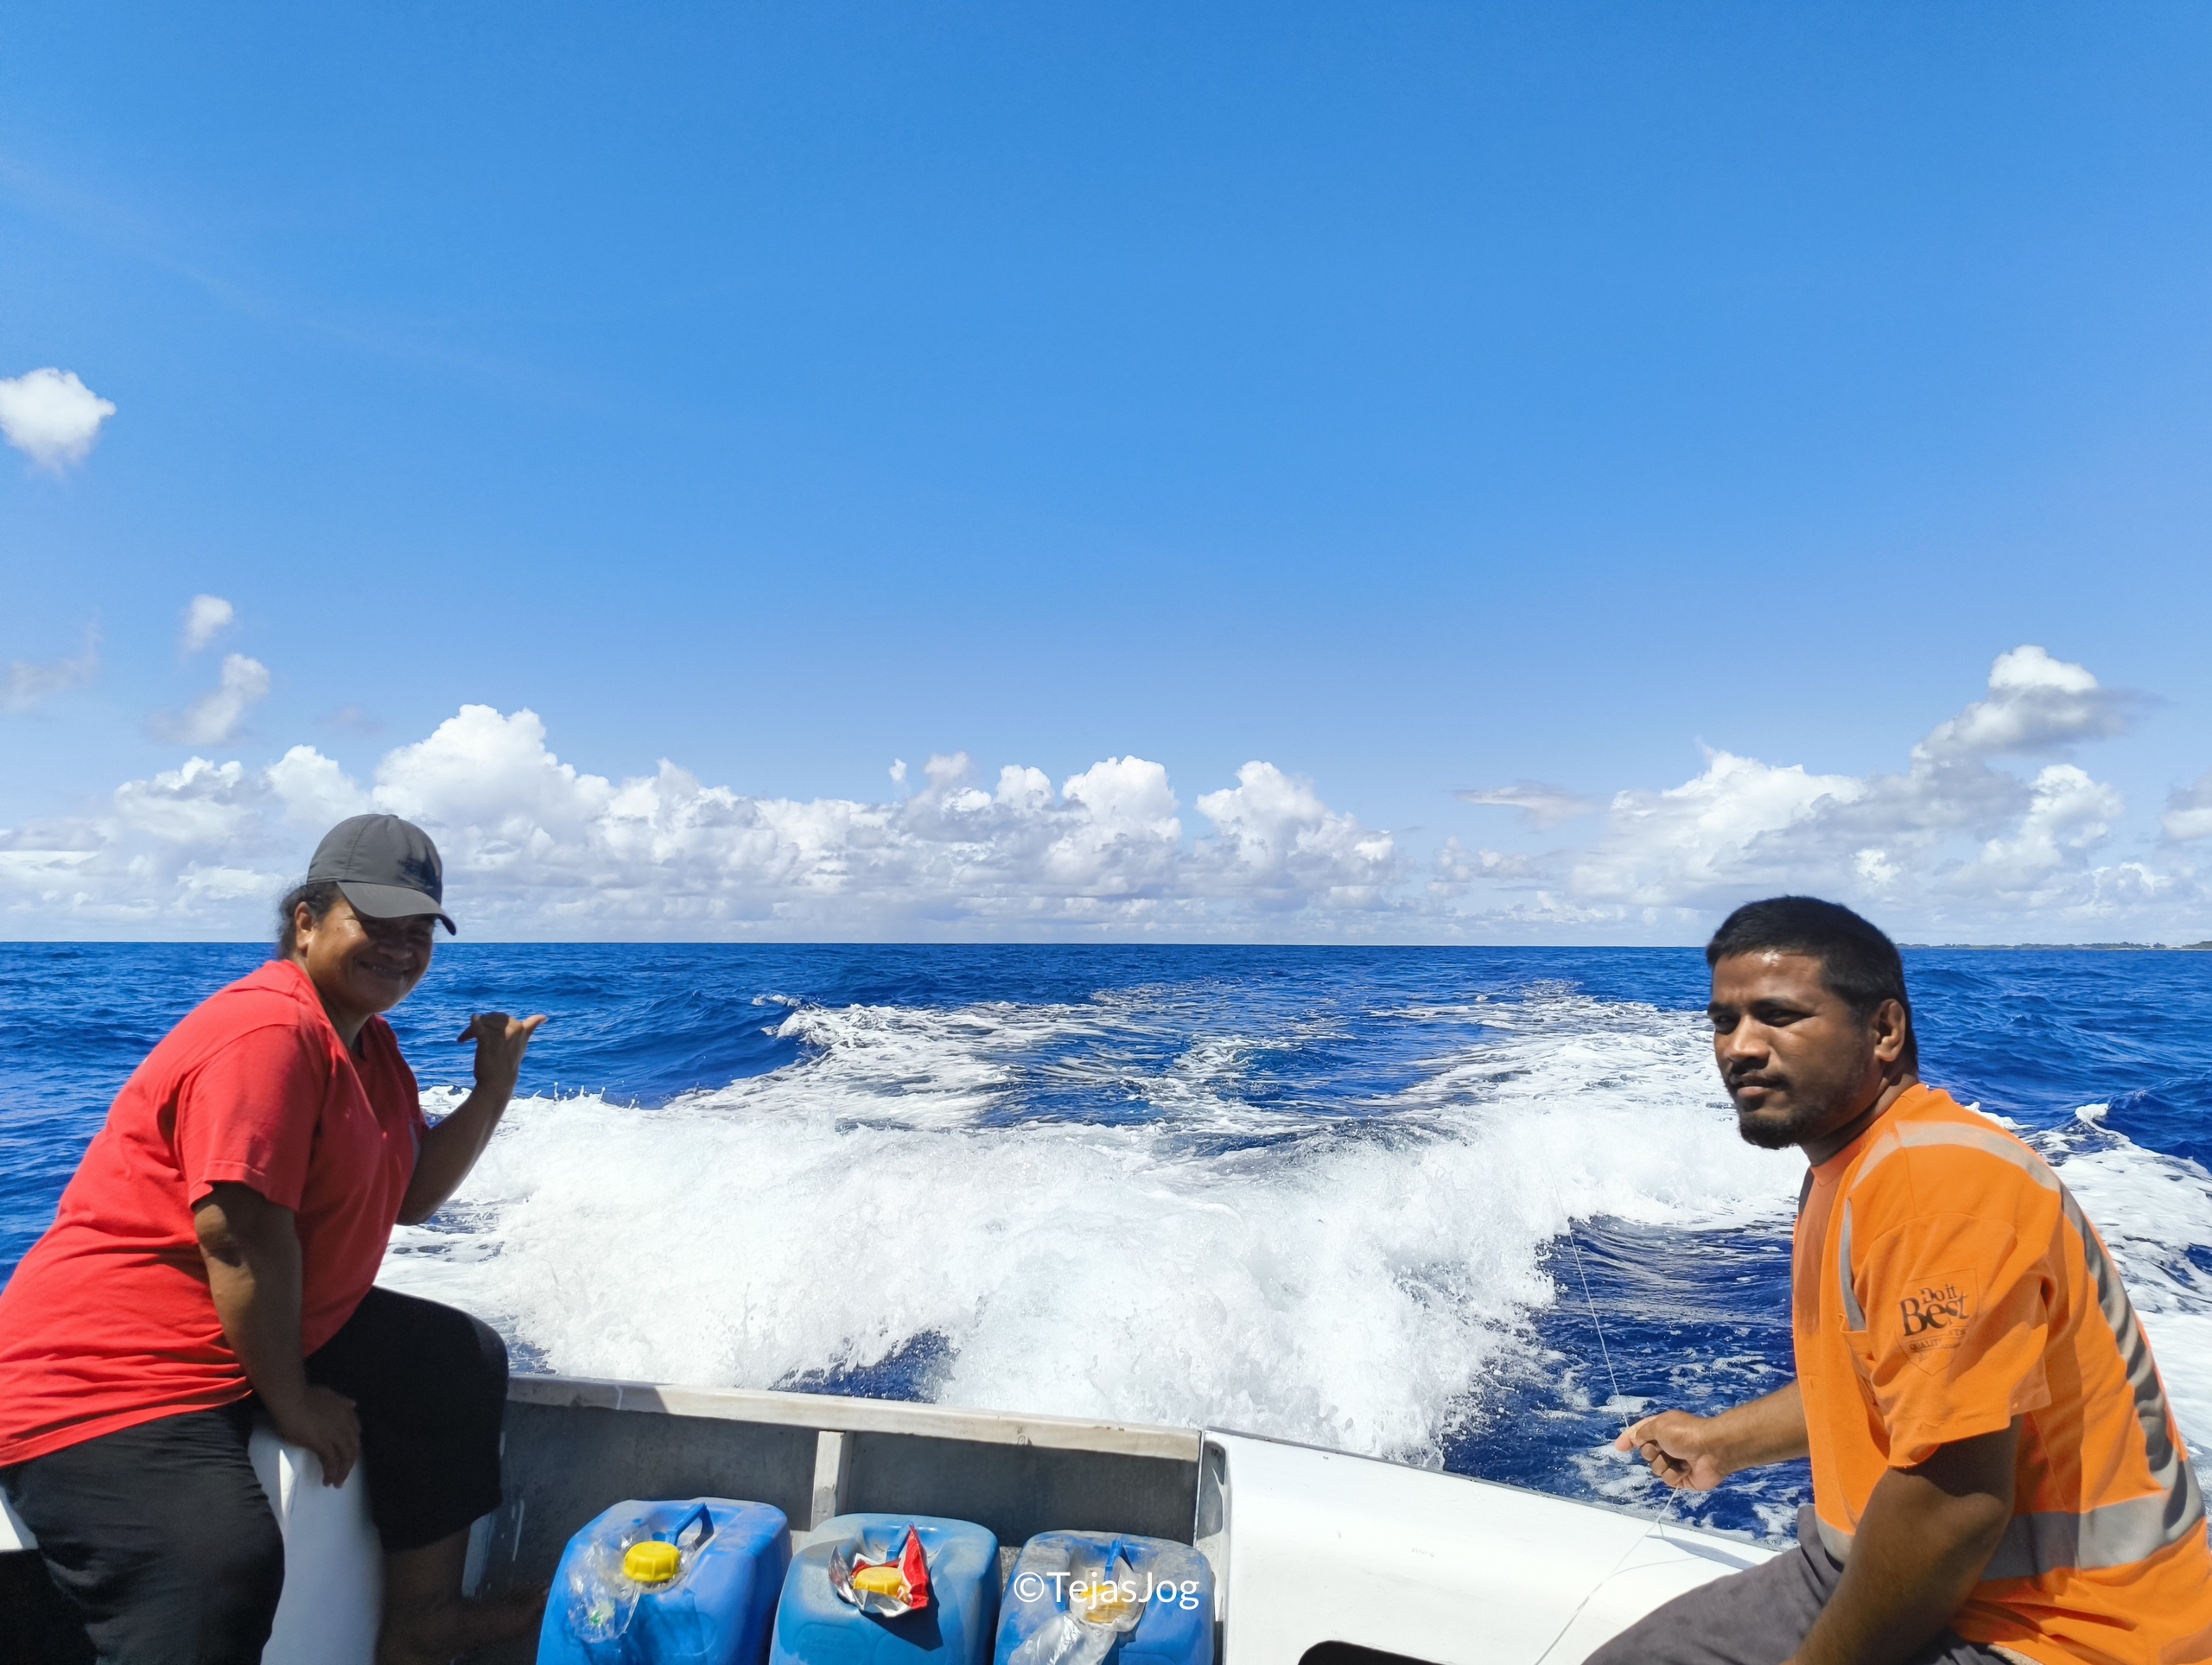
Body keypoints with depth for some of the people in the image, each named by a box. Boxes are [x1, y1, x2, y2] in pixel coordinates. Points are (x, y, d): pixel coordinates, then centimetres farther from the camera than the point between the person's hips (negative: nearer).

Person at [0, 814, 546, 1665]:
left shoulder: (369, 1045, 9)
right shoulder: (269, 1030, -23)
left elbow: (407, 1196, 11)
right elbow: (241, 1231, -27)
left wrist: (492, 1090, -2)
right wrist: (291, 1401, -18)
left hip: (276, 1332, 11)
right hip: (103, 1379, -11)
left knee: (462, 1364, 14)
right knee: (222, 1566, -31)